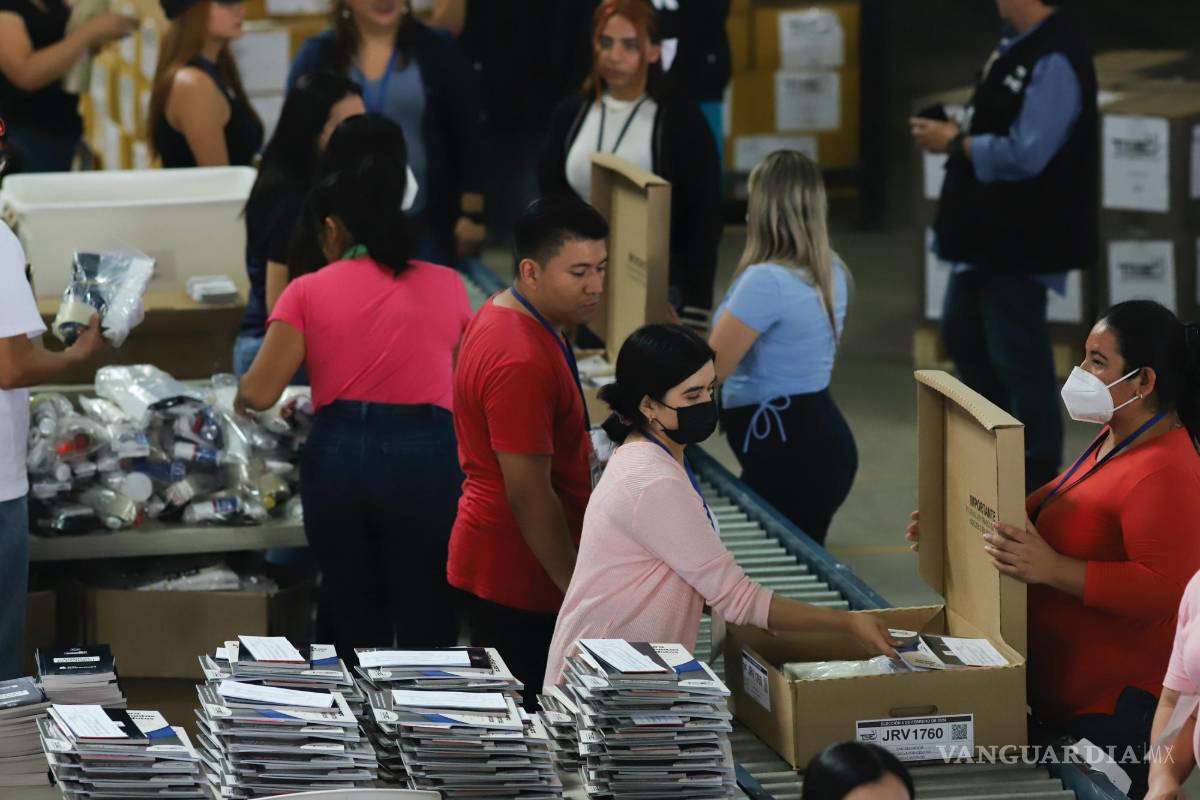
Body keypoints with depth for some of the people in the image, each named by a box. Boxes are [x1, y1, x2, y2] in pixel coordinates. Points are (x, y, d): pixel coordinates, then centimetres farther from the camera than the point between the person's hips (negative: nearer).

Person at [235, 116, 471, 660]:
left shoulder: (309, 293, 4)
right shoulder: (446, 287, 9)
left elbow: (259, 394, -2)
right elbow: (468, 389, 16)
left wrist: (237, 395, 21)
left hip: (340, 455, 0)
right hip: (427, 457, 0)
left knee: (352, 621, 14)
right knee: (427, 625, 3)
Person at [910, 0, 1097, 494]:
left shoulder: (1053, 61, -23)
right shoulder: (1016, 49, 9)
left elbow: (1025, 154, -27)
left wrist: (954, 144, -16)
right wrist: (957, 134, 1)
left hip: (1022, 241, -10)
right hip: (987, 232, 10)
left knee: (1018, 360, 0)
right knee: (963, 338, 21)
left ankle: (1037, 482, 13)